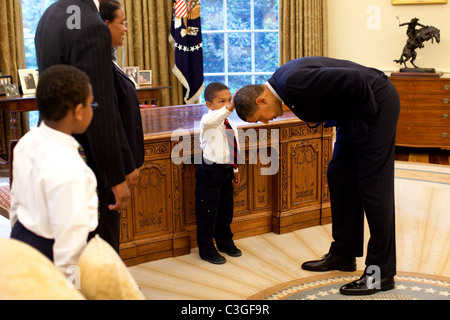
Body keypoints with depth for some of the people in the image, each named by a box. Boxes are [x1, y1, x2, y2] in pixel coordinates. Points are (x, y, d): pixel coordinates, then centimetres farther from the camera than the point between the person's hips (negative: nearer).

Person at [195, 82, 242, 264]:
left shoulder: (231, 125, 11)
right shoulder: (208, 121, -14)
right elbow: (212, 119, -40)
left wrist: (235, 170, 23)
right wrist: (230, 108, -52)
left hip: (226, 171, 8)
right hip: (210, 172, -8)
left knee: (226, 209, 20)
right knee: (207, 212, 1)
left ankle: (225, 243, 38)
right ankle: (207, 250, 13)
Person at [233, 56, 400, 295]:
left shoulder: (294, 82, -28)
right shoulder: (282, 82, 2)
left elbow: (354, 79, -31)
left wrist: (367, 114, -18)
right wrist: (318, 118, 0)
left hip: (376, 103, -10)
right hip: (352, 113, 10)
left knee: (372, 186, -7)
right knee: (339, 178, 13)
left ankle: (381, 272, 2)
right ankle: (343, 254, 26)